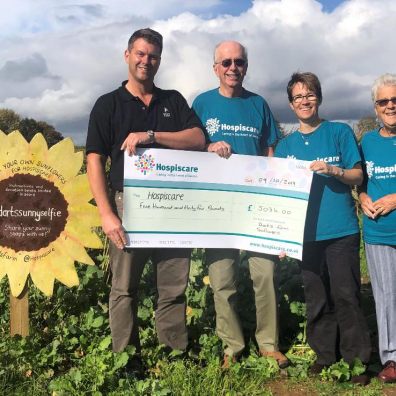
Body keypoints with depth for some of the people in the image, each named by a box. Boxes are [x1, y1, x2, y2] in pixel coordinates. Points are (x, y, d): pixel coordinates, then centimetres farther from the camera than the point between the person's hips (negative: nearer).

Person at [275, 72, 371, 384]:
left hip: (341, 229, -3)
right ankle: (325, 355, 23)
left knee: (346, 295, -2)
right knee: (317, 298, 10)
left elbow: (358, 176, 1)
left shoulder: (340, 132, 3)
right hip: (306, 232, 3)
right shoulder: (286, 145, 11)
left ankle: (357, 360, 10)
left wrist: (333, 170, -20)